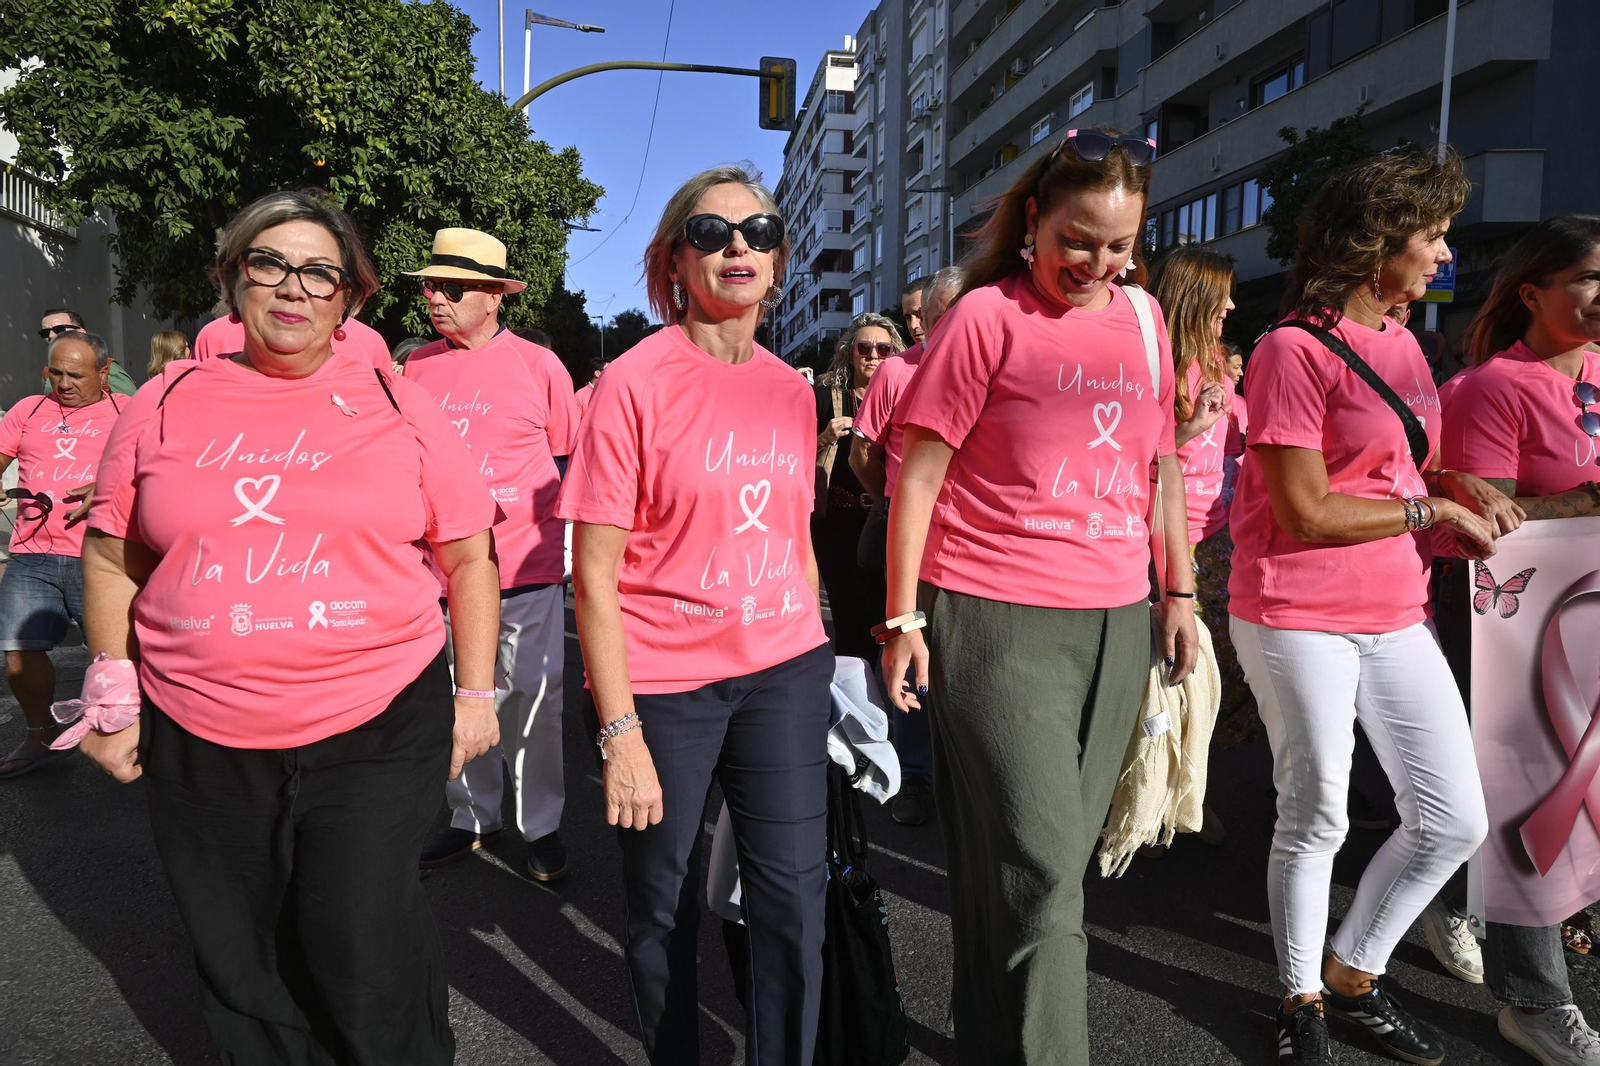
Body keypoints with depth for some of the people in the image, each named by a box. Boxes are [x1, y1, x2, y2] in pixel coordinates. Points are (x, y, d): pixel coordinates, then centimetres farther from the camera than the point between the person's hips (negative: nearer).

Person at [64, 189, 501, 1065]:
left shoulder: (398, 407, 1)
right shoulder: (168, 403, 5)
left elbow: (468, 558, 4)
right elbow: (111, 560, 13)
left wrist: (476, 691, 3)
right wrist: (111, 695, 8)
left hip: (378, 727, -2)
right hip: (202, 744, 3)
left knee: (360, 949, -2)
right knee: (244, 966, 13)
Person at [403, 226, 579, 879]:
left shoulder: (538, 366, -4)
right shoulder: (417, 366, 6)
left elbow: (568, 456, 6)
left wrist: (507, 506, -2)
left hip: (525, 567, -3)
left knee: (531, 698, 5)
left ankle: (542, 826, 22)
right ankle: (473, 817, 31)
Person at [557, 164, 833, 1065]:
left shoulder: (791, 389, 6)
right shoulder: (635, 383, -9)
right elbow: (595, 574, -11)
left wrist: (818, 657, 13)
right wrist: (620, 733, -14)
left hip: (783, 669, 4)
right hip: (662, 680, -3)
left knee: (795, 901, 4)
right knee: (664, 908, 11)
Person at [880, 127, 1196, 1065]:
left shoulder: (1144, 318, 11)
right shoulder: (988, 315, -5)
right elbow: (919, 474, -5)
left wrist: (1180, 593, 16)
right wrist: (903, 618, -7)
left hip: (1117, 623, 6)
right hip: (996, 618, -5)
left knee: (1058, 856, 15)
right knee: (1036, 873, -6)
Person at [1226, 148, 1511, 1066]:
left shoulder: (1402, 344, 13)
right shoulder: (1296, 349, -13)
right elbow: (1306, 513, -17)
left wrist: (1461, 485, 5)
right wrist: (1431, 511, -7)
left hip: (1399, 615, 8)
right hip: (1301, 618, -8)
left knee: (1456, 821, 8)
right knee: (1317, 818, 6)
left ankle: (1357, 972, 30)